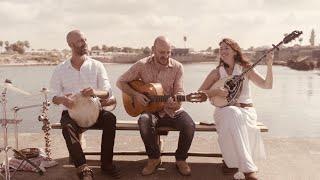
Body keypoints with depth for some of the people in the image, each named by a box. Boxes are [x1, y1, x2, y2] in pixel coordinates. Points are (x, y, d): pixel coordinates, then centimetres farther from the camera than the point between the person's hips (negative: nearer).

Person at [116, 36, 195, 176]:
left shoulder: (177, 67, -1)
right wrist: (135, 94, -15)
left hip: (172, 110, 1)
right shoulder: (142, 65, -3)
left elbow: (179, 92, -5)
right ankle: (154, 158, -8)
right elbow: (121, 82, 2)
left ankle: (180, 159, 1)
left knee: (189, 125, -27)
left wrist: (176, 102, -29)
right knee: (144, 121, -35)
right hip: (150, 109, -1)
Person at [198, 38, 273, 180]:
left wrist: (269, 65, -16)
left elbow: (267, 85, -3)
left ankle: (230, 160, -16)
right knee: (233, 114, -38)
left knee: (236, 118, -37)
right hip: (224, 111, 0)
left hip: (246, 110, 0)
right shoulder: (216, 72, 5)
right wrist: (216, 91, -13)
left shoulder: (245, 69, 5)